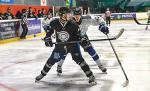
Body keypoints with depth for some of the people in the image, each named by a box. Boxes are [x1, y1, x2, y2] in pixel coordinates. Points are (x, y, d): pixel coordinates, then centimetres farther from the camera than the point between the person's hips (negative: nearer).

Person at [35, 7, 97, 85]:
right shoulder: (54, 23, -17)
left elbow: (78, 35, -9)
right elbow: (49, 31, 2)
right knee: (52, 60, 8)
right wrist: (47, 38, -12)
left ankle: (90, 76, -9)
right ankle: (42, 74, 32)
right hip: (60, 45, 2)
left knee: (78, 59, -16)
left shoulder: (73, 24, -21)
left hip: (72, 44, -2)